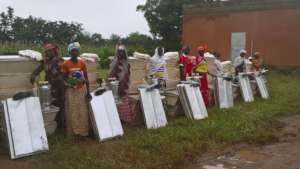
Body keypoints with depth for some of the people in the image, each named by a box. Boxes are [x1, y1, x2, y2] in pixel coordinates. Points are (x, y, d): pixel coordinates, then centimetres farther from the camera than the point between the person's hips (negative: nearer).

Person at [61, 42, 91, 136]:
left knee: (83, 111, 6)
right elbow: (64, 78, 1)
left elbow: (86, 78, 2)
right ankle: (73, 131, 14)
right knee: (72, 112, 4)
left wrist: (88, 92, -1)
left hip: (81, 90, 2)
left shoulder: (82, 63, -1)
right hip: (71, 90, -2)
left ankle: (83, 131, 16)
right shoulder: (66, 64, -7)